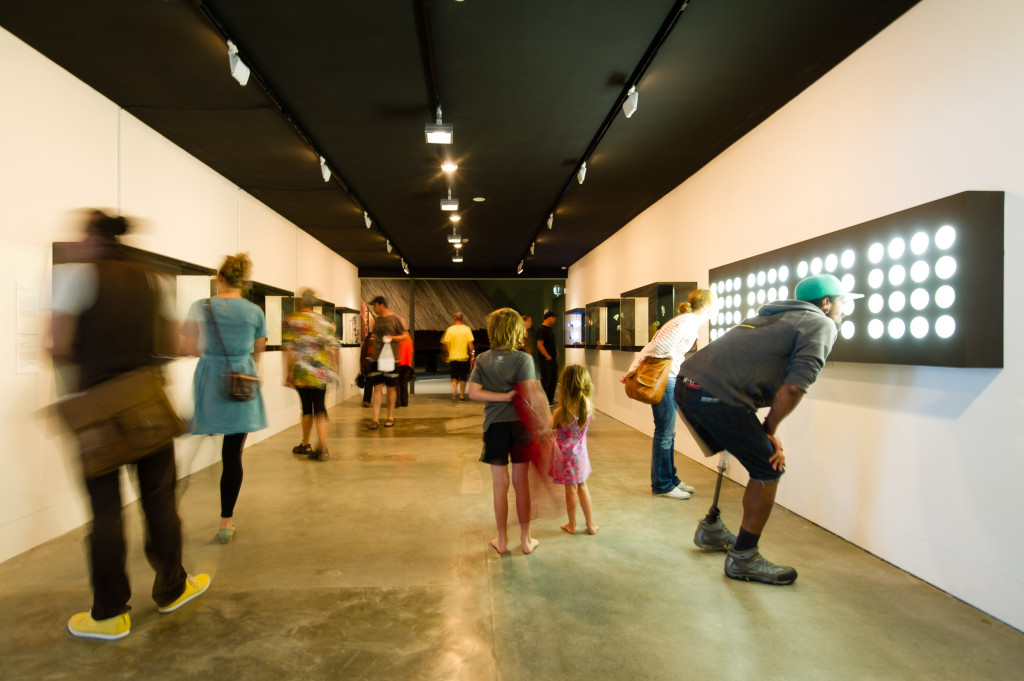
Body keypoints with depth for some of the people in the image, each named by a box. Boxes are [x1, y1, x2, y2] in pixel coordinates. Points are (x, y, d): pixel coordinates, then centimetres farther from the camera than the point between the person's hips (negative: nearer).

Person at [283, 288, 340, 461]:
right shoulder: (324, 321, 8)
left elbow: (289, 349, -7)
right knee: (319, 406, 3)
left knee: (307, 406, 10)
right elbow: (333, 348, 6)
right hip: (321, 372, 2)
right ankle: (322, 446, -10)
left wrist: (288, 374, -3)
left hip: (301, 372, -2)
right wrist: (333, 369, 15)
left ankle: (305, 444, 23)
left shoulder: (292, 320, -1)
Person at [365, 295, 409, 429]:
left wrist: (392, 337, -16)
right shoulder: (376, 319, 13)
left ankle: (390, 417, 16)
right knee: (377, 388, -1)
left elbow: (405, 336, -1)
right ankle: (375, 419, -2)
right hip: (376, 358, 4)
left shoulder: (395, 319, -3)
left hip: (390, 358, -4)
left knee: (391, 388, 4)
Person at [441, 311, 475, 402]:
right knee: (463, 378, 10)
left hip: (453, 357, 0)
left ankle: (454, 392, -10)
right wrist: (472, 354, 2)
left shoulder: (450, 329, -4)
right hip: (464, 357, 0)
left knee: (454, 377, 11)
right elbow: (470, 344, -7)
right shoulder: (466, 329, -4)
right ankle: (462, 396, 13)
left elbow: (446, 344, -4)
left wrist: (447, 354, 11)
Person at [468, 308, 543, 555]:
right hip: (520, 423, -1)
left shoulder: (482, 360, -3)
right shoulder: (523, 359, -11)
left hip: (495, 426, 1)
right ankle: (526, 539, 22)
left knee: (500, 485, 12)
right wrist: (546, 416, -12)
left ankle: (502, 540, 24)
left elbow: (473, 392, -10)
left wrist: (504, 396, -10)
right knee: (522, 483, 11)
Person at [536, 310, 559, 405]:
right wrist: (548, 357, -17)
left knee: (554, 380, 13)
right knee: (545, 381, -3)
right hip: (546, 360, -9)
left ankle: (550, 399, 24)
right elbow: (540, 345, -20)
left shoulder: (550, 329, 16)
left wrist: (556, 353, 12)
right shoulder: (541, 329, -13)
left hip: (553, 359, 9)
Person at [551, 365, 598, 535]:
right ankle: (591, 524, 31)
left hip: (566, 455, -4)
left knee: (571, 490, 12)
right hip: (581, 451, 4)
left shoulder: (562, 411, -27)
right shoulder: (589, 405, -14)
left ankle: (572, 525, 30)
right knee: (582, 487, 22)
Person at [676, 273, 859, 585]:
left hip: (687, 387, 9)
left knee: (749, 457, 30)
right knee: (768, 470, 6)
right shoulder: (821, 325, 3)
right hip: (717, 397, -9)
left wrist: (767, 434, 17)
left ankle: (712, 532, 41)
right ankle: (743, 559, 17)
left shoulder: (775, 316, 28)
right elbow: (793, 387, -11)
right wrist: (770, 430, 5)